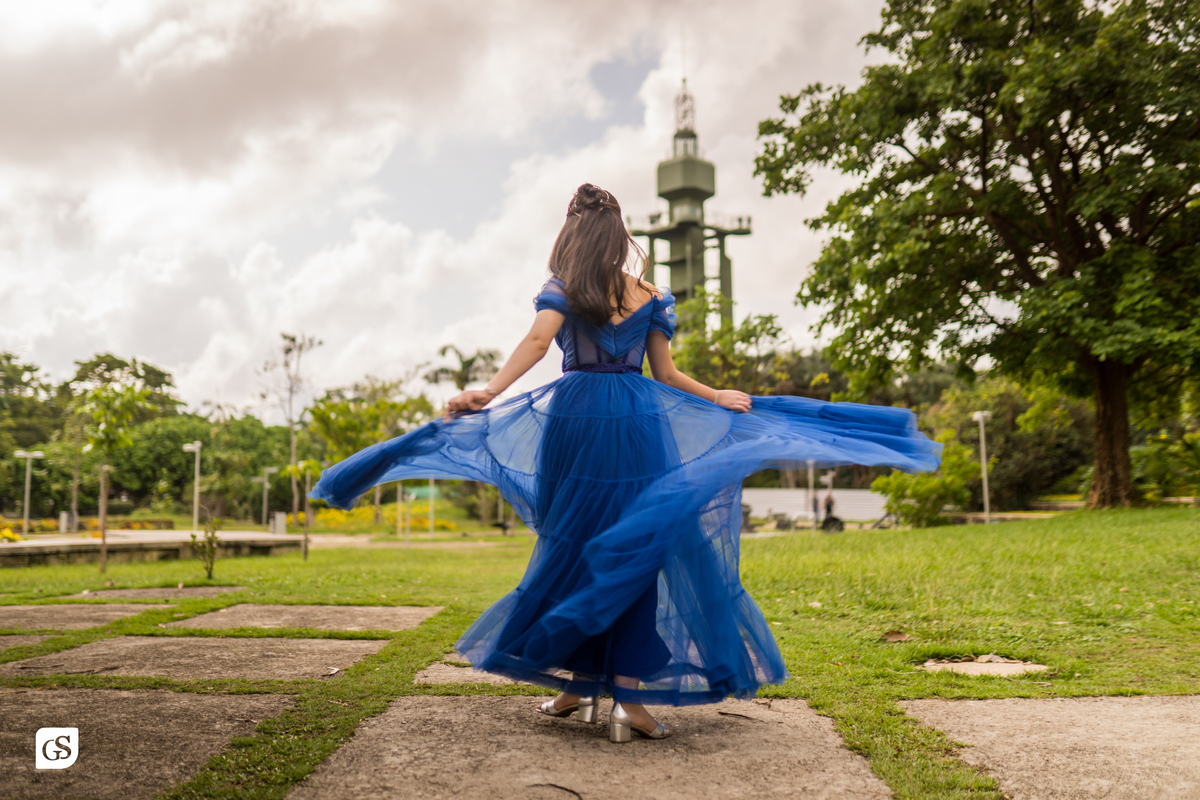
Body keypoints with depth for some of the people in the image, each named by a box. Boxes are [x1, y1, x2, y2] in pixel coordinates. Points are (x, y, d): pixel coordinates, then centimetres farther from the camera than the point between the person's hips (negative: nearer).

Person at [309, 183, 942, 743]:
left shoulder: (561, 290, 7)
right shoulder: (651, 297, 11)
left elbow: (538, 339, -13)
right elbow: (665, 374, 8)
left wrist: (488, 394, -22)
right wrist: (721, 400, 21)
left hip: (574, 417, 0)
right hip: (639, 423, 0)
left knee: (573, 550, 9)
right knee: (637, 551, 2)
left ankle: (578, 684, 18)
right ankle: (631, 695, -2)